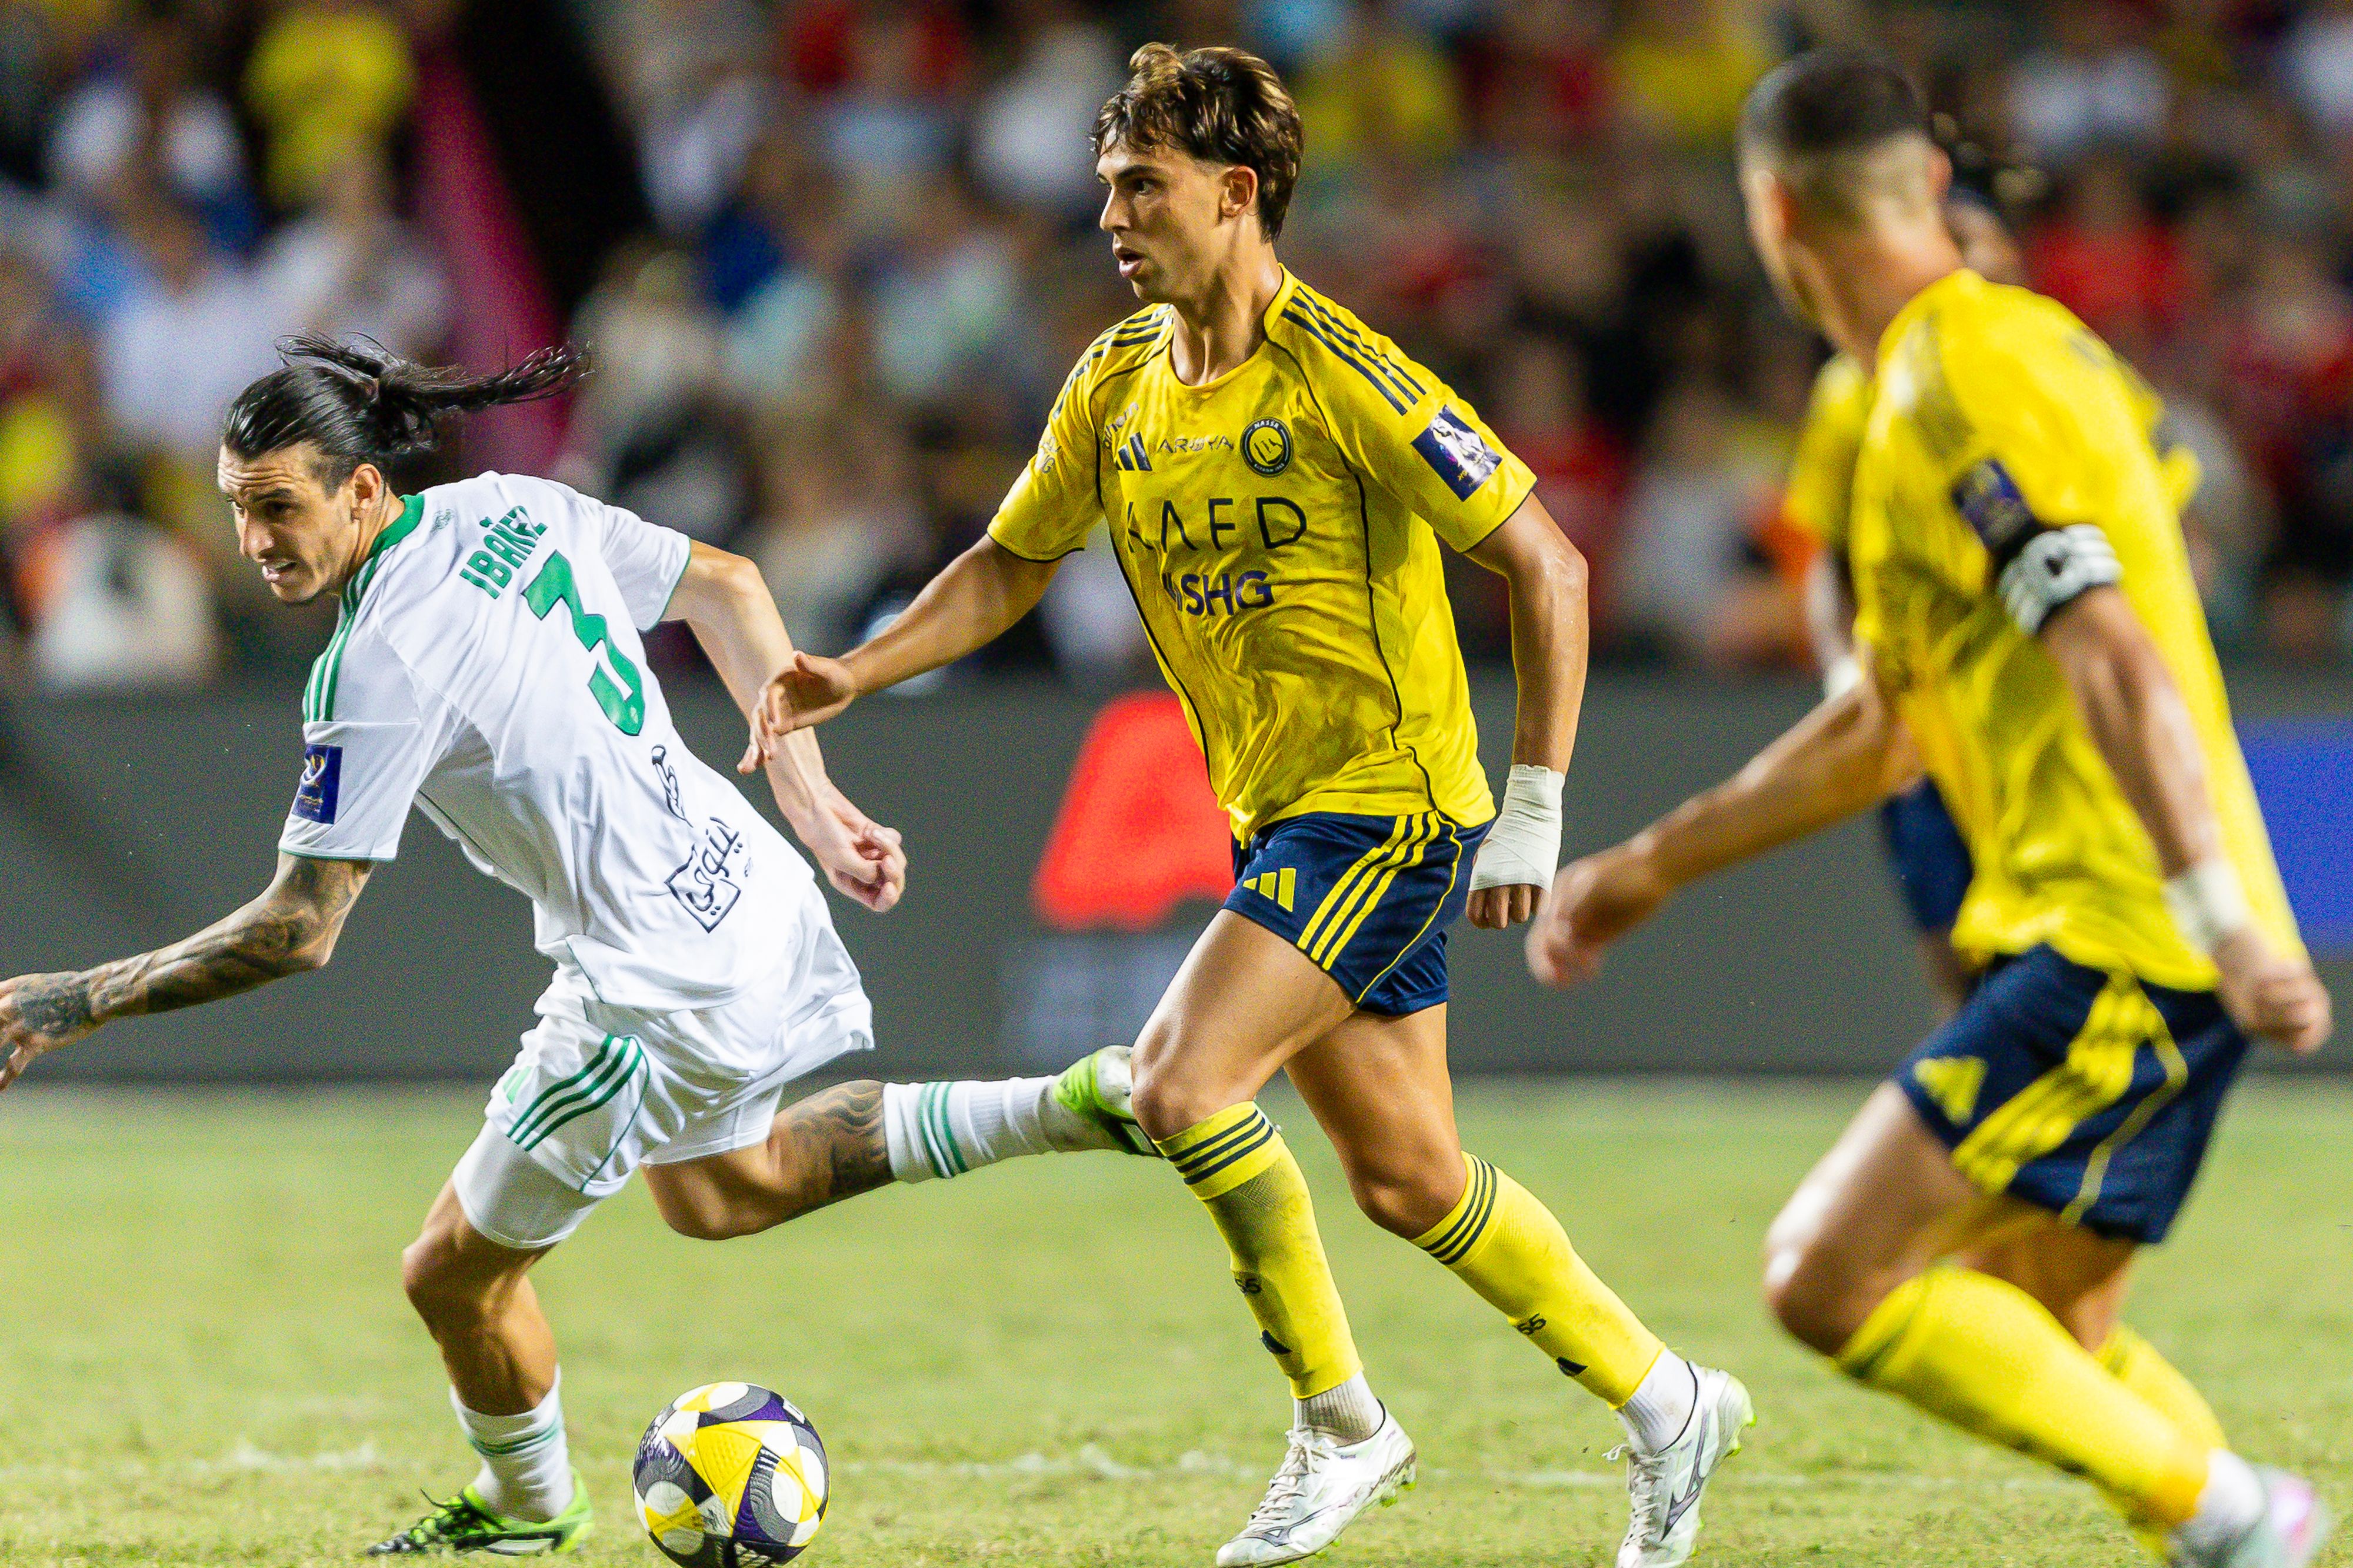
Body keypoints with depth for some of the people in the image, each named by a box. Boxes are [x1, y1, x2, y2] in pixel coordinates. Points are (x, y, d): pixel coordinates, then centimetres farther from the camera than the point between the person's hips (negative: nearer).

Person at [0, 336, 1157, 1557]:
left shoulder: (378, 666, -24)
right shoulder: (515, 510, 0)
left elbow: (300, 930, -22)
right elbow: (725, 586, 12)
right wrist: (808, 797, 15)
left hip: (657, 988, -9)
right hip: (747, 890, 9)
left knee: (456, 1273, 8)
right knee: (720, 1192, 35)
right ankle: (1072, 1107, 30)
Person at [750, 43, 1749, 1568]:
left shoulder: (1342, 376, -18)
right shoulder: (1117, 384, 4)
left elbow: (1542, 562, -15)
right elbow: (1012, 564, 17)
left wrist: (1534, 811, -17)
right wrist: (856, 673, 1)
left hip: (1388, 799, -8)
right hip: (1277, 816, 8)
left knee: (1182, 1082, -20)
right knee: (1408, 1179, 10)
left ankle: (1341, 1423, -5)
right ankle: (1665, 1401, 25)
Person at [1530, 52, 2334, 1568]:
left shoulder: (1960, 381, -12)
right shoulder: (2018, 345, 20)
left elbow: (2114, 660, -24)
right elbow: (1886, 726, 29)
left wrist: (2224, 921, -31)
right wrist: (1649, 868, 33)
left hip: (2115, 936, -10)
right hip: (2117, 938, 10)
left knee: (1835, 1281, -11)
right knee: (2041, 1333, 15)